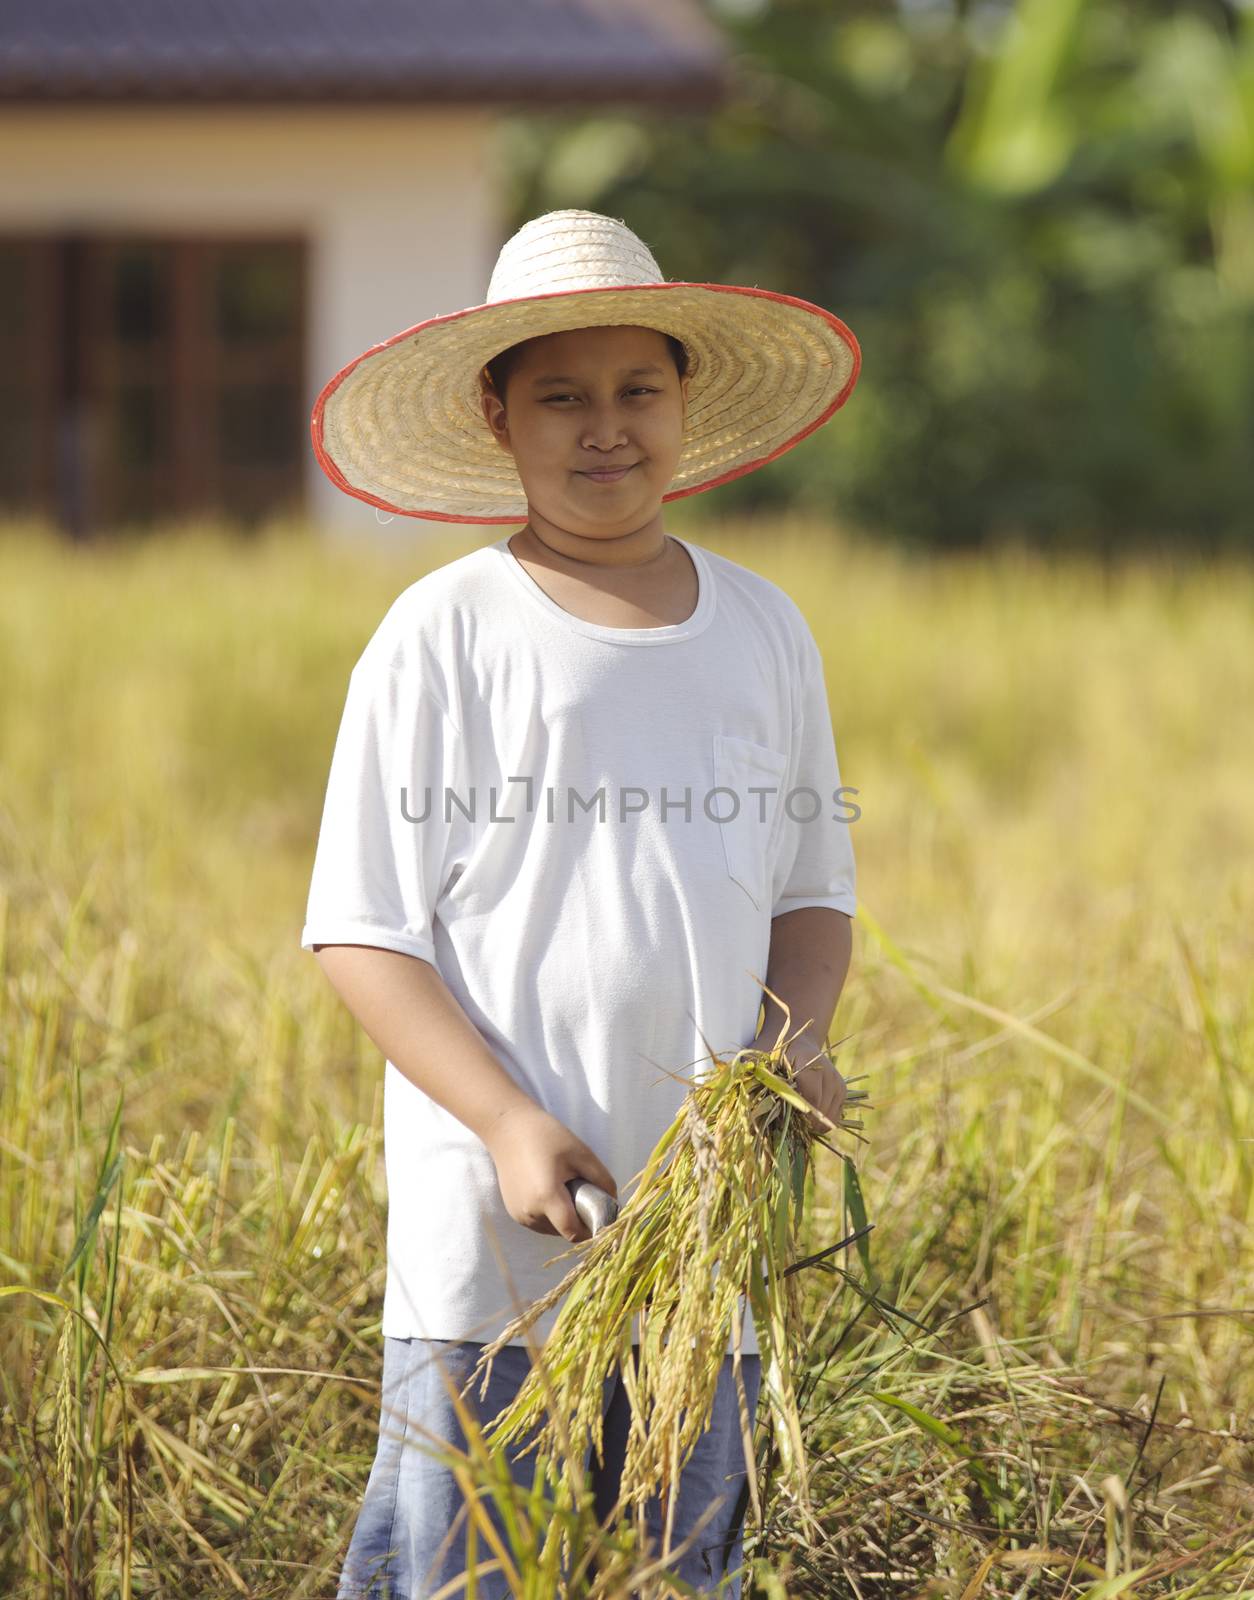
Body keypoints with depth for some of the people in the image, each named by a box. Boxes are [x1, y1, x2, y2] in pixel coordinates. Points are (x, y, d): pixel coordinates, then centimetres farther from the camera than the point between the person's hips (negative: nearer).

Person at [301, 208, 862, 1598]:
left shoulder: (764, 633, 10)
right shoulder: (444, 637, -4)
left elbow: (813, 890, 18)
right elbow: (359, 932, -6)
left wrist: (796, 1040, -4)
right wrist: (511, 1123, -18)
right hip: (491, 1225, -4)